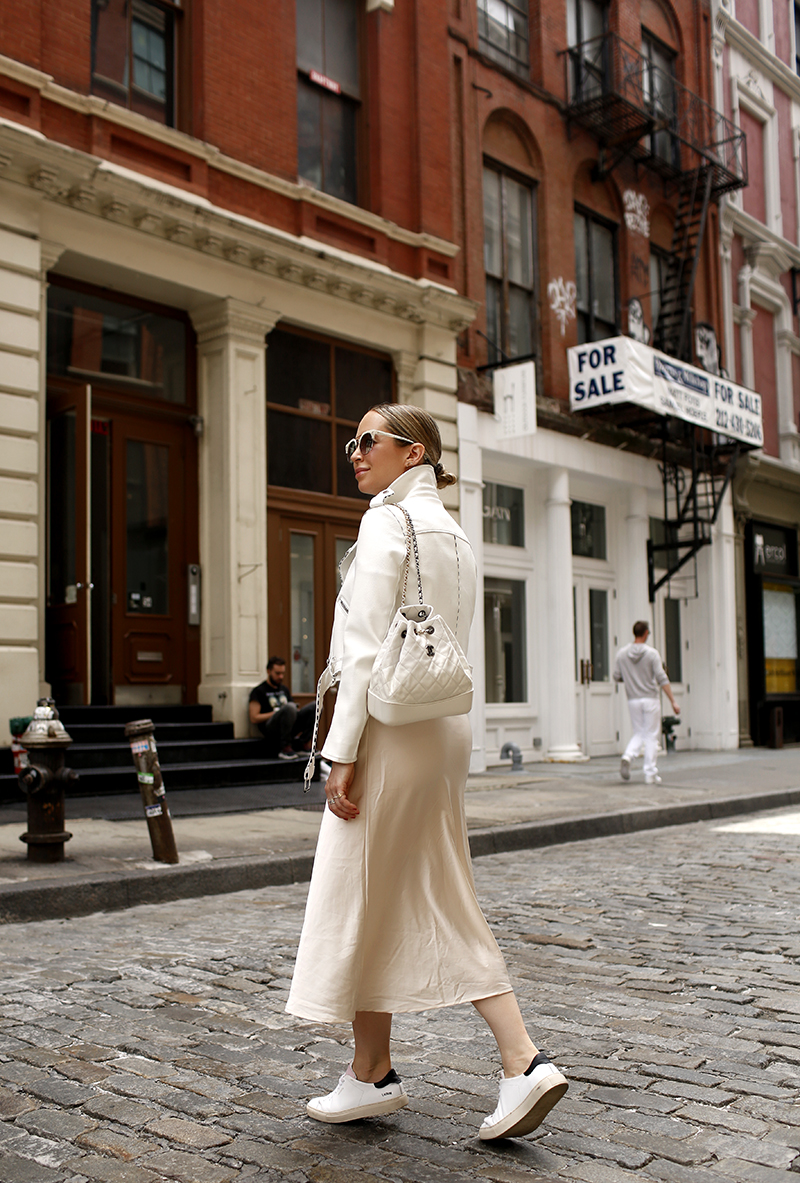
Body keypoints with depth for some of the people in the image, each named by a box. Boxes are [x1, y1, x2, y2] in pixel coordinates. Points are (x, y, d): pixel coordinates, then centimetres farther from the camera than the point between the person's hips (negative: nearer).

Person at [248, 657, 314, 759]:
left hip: (290, 727, 7)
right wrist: (276, 713, -11)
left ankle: (298, 745, -13)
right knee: (289, 707, -36)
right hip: (271, 730, -7)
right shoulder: (258, 691, 4)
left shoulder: (284, 689, 26)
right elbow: (254, 718, -5)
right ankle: (285, 748, -27)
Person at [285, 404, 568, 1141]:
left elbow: (367, 647, -17)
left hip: (391, 724, -9)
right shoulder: (452, 532, 16)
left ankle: (373, 1074, 18)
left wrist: (343, 753, -16)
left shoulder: (388, 522, -10)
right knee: (444, 905, 12)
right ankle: (524, 1060, 6)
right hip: (445, 723, 9)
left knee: (363, 896, 5)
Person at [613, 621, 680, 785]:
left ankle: (628, 756, -14)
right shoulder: (651, 653, -10)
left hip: (633, 699, 3)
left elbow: (617, 677, 5)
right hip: (650, 698, -3)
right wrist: (673, 701, -12)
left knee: (639, 734, 15)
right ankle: (650, 774, 4)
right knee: (651, 736, 4)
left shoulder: (622, 653, 1)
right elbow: (662, 679, -14)